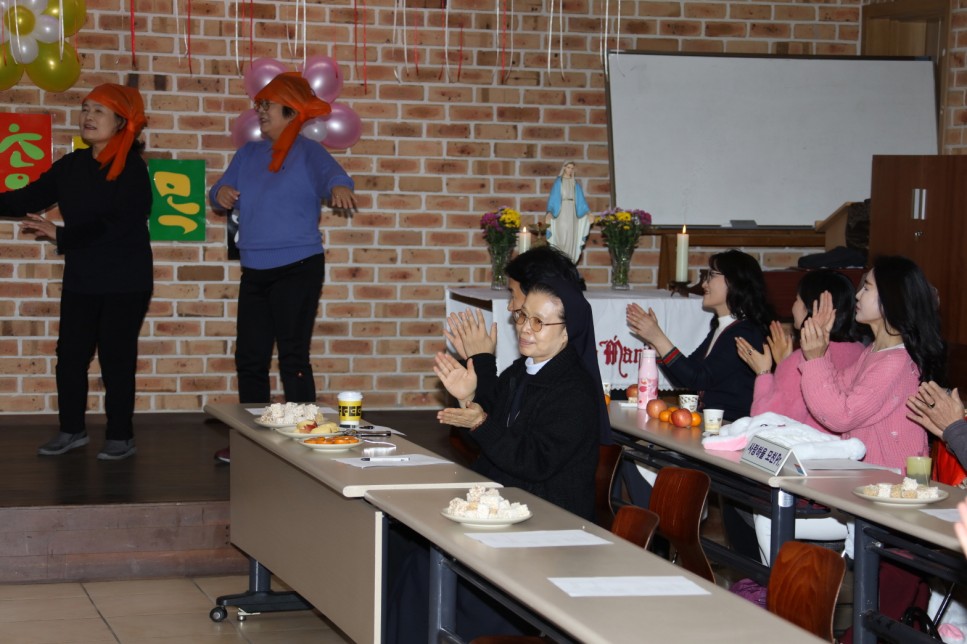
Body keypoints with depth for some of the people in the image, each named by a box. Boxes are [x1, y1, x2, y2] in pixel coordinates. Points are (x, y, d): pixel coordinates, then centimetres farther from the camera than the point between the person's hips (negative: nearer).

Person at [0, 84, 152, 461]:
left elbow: (116, 224, -22)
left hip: (125, 283, -5)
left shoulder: (132, 170, -12)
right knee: (70, 355, 7)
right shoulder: (71, 166, 6)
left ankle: (121, 436, 12)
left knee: (116, 358, 1)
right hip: (80, 280, 6)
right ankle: (71, 430, 22)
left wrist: (60, 235, -23)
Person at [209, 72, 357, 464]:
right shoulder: (248, 154, 15)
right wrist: (220, 193, -7)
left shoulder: (307, 153, -5)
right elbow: (222, 191, 18)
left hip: (298, 268, -7)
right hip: (254, 271, 7)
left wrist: (338, 187, -49)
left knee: (293, 357, -8)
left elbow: (330, 173, -24)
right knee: (249, 357, 11)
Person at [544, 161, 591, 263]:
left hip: (572, 211, 4)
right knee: (562, 236, -11)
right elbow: (553, 197, -2)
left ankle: (569, 261, -1)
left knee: (571, 236, -1)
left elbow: (580, 200, 14)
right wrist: (550, 212, -15)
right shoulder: (558, 182, 5)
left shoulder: (575, 184, 17)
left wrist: (588, 212, 3)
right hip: (561, 211, -4)